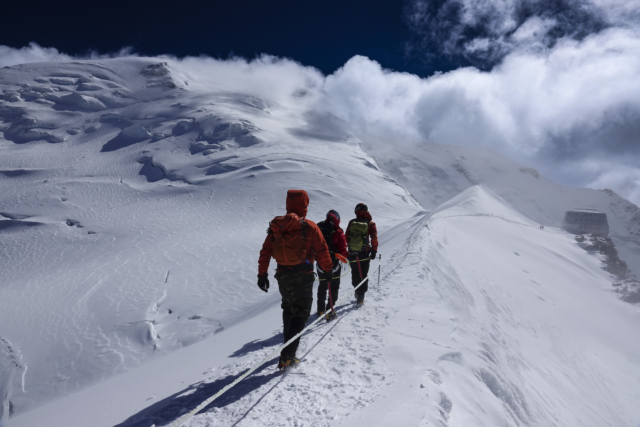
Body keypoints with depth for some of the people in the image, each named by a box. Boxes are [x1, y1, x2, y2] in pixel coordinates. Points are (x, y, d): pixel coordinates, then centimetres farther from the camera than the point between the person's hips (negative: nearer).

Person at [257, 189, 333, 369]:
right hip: (303, 275, -5)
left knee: (288, 309, 24)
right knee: (301, 313, 2)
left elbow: (265, 252, 4)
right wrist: (327, 270, 9)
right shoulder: (309, 227, -11)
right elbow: (322, 251, -6)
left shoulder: (275, 226, 1)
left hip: (283, 275, 5)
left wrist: (262, 274, 12)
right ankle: (287, 356, -9)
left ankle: (289, 345, 36)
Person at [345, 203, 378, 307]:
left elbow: (346, 237, 5)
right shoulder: (370, 223, -4)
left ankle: (357, 291, 28)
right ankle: (360, 297, -1)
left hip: (352, 254, 2)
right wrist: (374, 251, -3)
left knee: (355, 273, 19)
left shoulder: (352, 222, 2)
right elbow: (374, 238, -8)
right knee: (363, 275, 5)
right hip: (364, 254, -2)